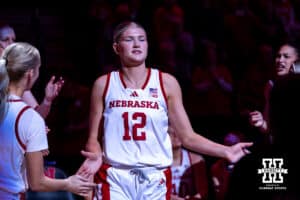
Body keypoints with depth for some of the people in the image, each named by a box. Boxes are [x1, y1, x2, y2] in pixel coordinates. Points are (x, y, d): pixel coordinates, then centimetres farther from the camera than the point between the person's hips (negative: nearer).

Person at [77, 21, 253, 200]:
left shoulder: (166, 83, 3)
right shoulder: (104, 84, 4)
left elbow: (187, 136, 4)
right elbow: (94, 137, 7)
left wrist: (225, 152, -8)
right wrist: (95, 156, -15)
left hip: (155, 180, 1)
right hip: (115, 178, -1)